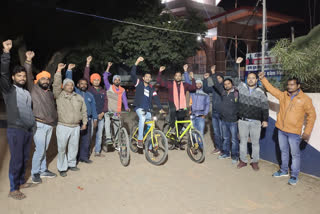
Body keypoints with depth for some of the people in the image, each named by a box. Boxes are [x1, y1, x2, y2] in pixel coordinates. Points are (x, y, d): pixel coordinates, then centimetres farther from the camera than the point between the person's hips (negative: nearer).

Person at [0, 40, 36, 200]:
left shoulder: (27, 93, 17)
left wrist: (33, 124, 21)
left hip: (28, 130, 6)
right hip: (15, 130, -6)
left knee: (25, 158, 14)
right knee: (16, 159, -4)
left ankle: (21, 181, 29)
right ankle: (13, 189, 8)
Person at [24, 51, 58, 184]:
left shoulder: (50, 93, 16)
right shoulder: (33, 89, -2)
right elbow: (28, 75, -16)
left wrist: (55, 120, 22)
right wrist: (28, 61, -27)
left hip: (50, 125, 6)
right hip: (39, 125, -6)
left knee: (44, 149, 14)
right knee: (39, 150, -6)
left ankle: (43, 170, 26)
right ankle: (35, 173, 10)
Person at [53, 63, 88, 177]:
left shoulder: (79, 97, 12)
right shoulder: (59, 95, 1)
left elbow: (83, 110, 15)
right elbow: (56, 85, -15)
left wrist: (84, 122, 11)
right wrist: (59, 70, -21)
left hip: (76, 127, 4)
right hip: (63, 126, -4)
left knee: (74, 146, 13)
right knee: (62, 148, 2)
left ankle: (72, 164, 30)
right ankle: (62, 168, 15)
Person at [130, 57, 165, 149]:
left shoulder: (151, 88, 14)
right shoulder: (139, 83, 4)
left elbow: (156, 98, 6)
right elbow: (132, 74, -9)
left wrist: (160, 108, -6)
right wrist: (137, 62, -18)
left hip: (148, 109, 5)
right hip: (139, 107, -5)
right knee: (142, 118, -33)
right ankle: (140, 140, -29)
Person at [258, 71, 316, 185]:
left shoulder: (305, 99, -7)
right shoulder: (283, 95, 5)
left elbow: (311, 115, -3)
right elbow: (271, 88, 12)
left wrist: (307, 132, -7)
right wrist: (263, 79, 3)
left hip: (294, 132, -4)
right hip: (281, 130, 5)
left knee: (295, 154, 4)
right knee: (284, 151, 18)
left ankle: (294, 176, 17)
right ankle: (284, 170, 34)